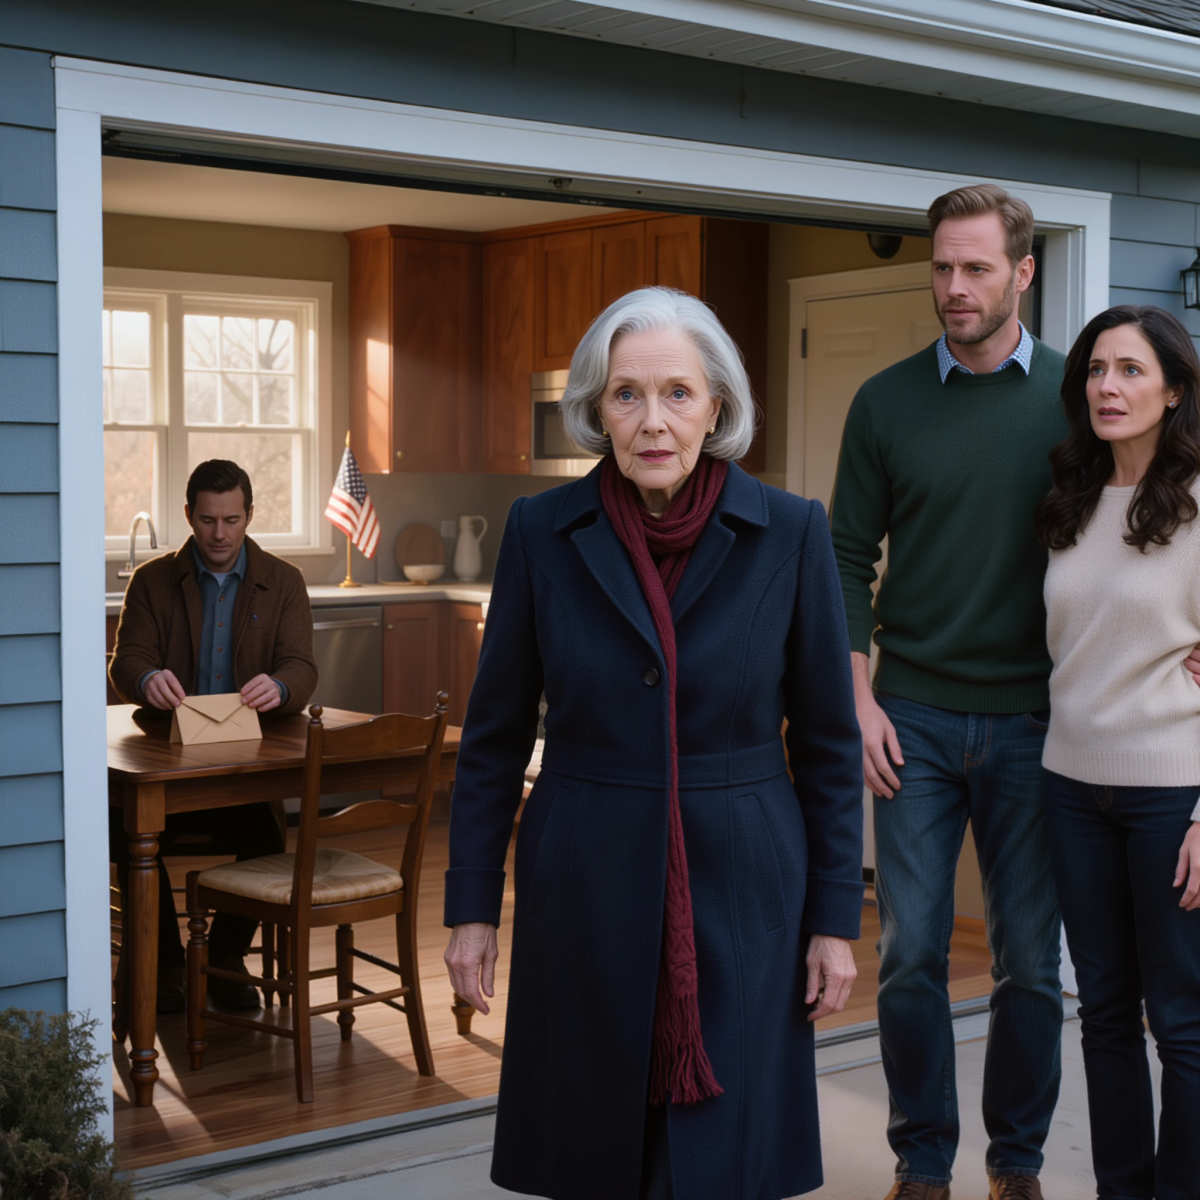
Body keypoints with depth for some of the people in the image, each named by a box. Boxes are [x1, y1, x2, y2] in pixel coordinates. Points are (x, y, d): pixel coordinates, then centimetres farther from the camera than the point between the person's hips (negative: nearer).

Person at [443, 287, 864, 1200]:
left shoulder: (789, 533, -5)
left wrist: (836, 918, 0)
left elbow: (828, 740, 1)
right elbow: (494, 734, 4)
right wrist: (471, 903, 2)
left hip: (739, 893, -1)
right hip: (585, 892, 1)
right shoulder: (542, 531, -3)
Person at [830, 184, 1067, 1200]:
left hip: (1031, 722, 0)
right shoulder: (887, 403, 2)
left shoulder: (1075, 396, 2)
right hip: (915, 718, 0)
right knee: (911, 954, 4)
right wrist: (861, 703, -3)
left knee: (1031, 960, 7)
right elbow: (849, 560, 4)